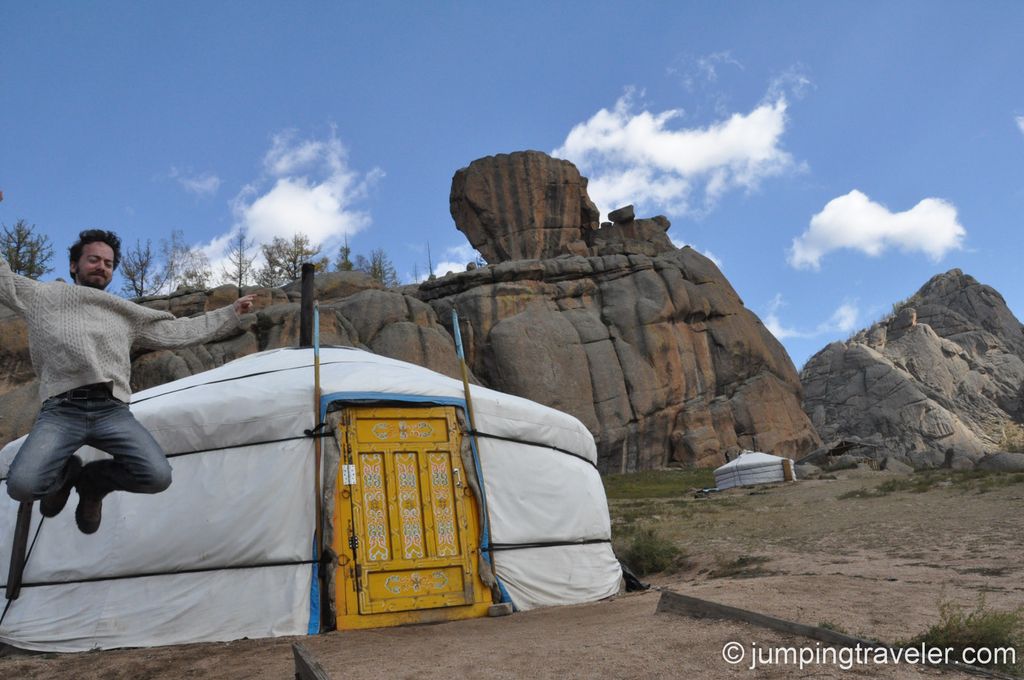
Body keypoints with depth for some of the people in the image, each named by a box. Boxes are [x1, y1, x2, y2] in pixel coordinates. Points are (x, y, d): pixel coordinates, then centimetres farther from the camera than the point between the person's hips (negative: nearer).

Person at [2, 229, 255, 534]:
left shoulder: (127, 314, 25)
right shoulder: (43, 296, 19)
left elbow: (179, 331, 25)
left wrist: (231, 313, 23)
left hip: (112, 411, 2)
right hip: (60, 411, -2)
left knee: (158, 476, -21)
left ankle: (92, 481, 12)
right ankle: (66, 472, 12)